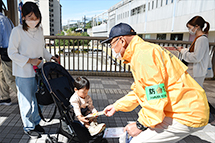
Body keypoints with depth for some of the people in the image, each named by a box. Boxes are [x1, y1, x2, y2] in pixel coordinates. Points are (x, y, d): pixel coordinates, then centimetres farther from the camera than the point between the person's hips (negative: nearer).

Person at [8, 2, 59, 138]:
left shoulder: (39, 29, 6)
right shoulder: (17, 31, -13)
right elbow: (12, 53, -11)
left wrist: (51, 57, 4)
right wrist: (30, 60, -18)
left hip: (38, 71, 6)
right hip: (24, 73, -6)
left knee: (38, 99, 17)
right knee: (27, 102, 7)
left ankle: (36, 122, 38)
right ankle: (28, 127, 28)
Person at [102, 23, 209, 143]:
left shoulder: (142, 54, -21)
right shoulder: (140, 52, 13)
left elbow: (156, 98, -26)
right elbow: (139, 91, 19)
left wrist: (140, 125, -13)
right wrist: (116, 106, 18)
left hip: (186, 115, -10)